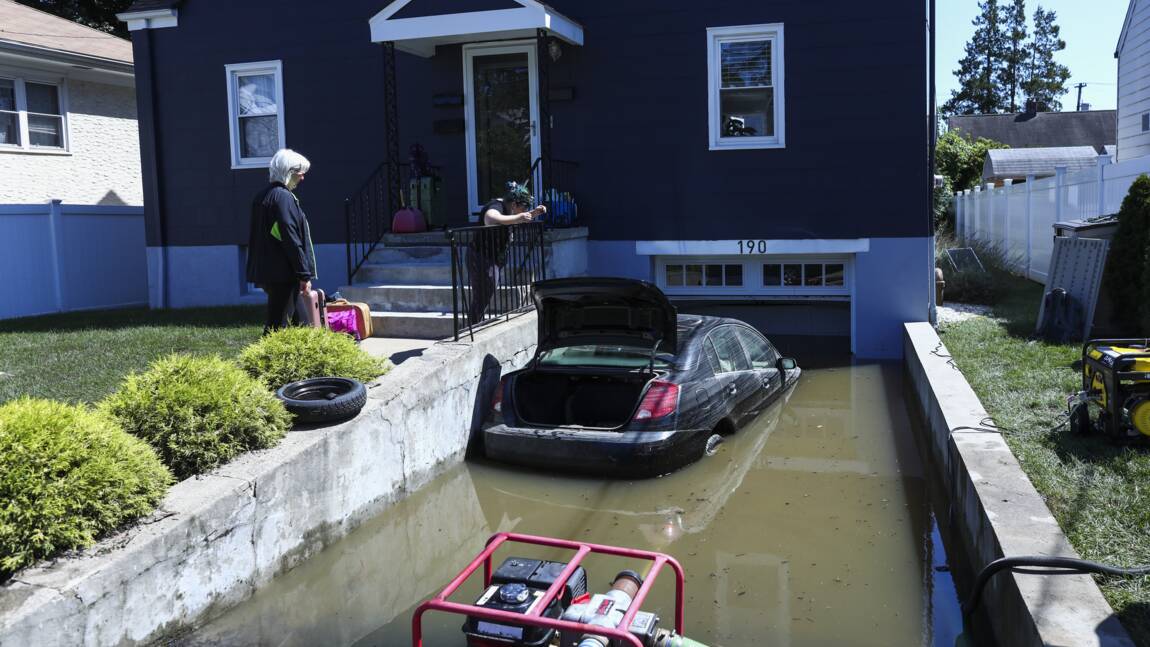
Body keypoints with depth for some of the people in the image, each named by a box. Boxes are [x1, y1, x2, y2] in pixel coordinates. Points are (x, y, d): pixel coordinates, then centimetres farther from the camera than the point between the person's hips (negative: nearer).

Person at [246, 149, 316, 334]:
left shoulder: (263, 196, 15)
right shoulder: (284, 197, -14)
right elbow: (291, 239, -18)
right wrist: (304, 275, -14)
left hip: (266, 271, 10)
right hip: (283, 273, -9)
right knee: (278, 326, -6)